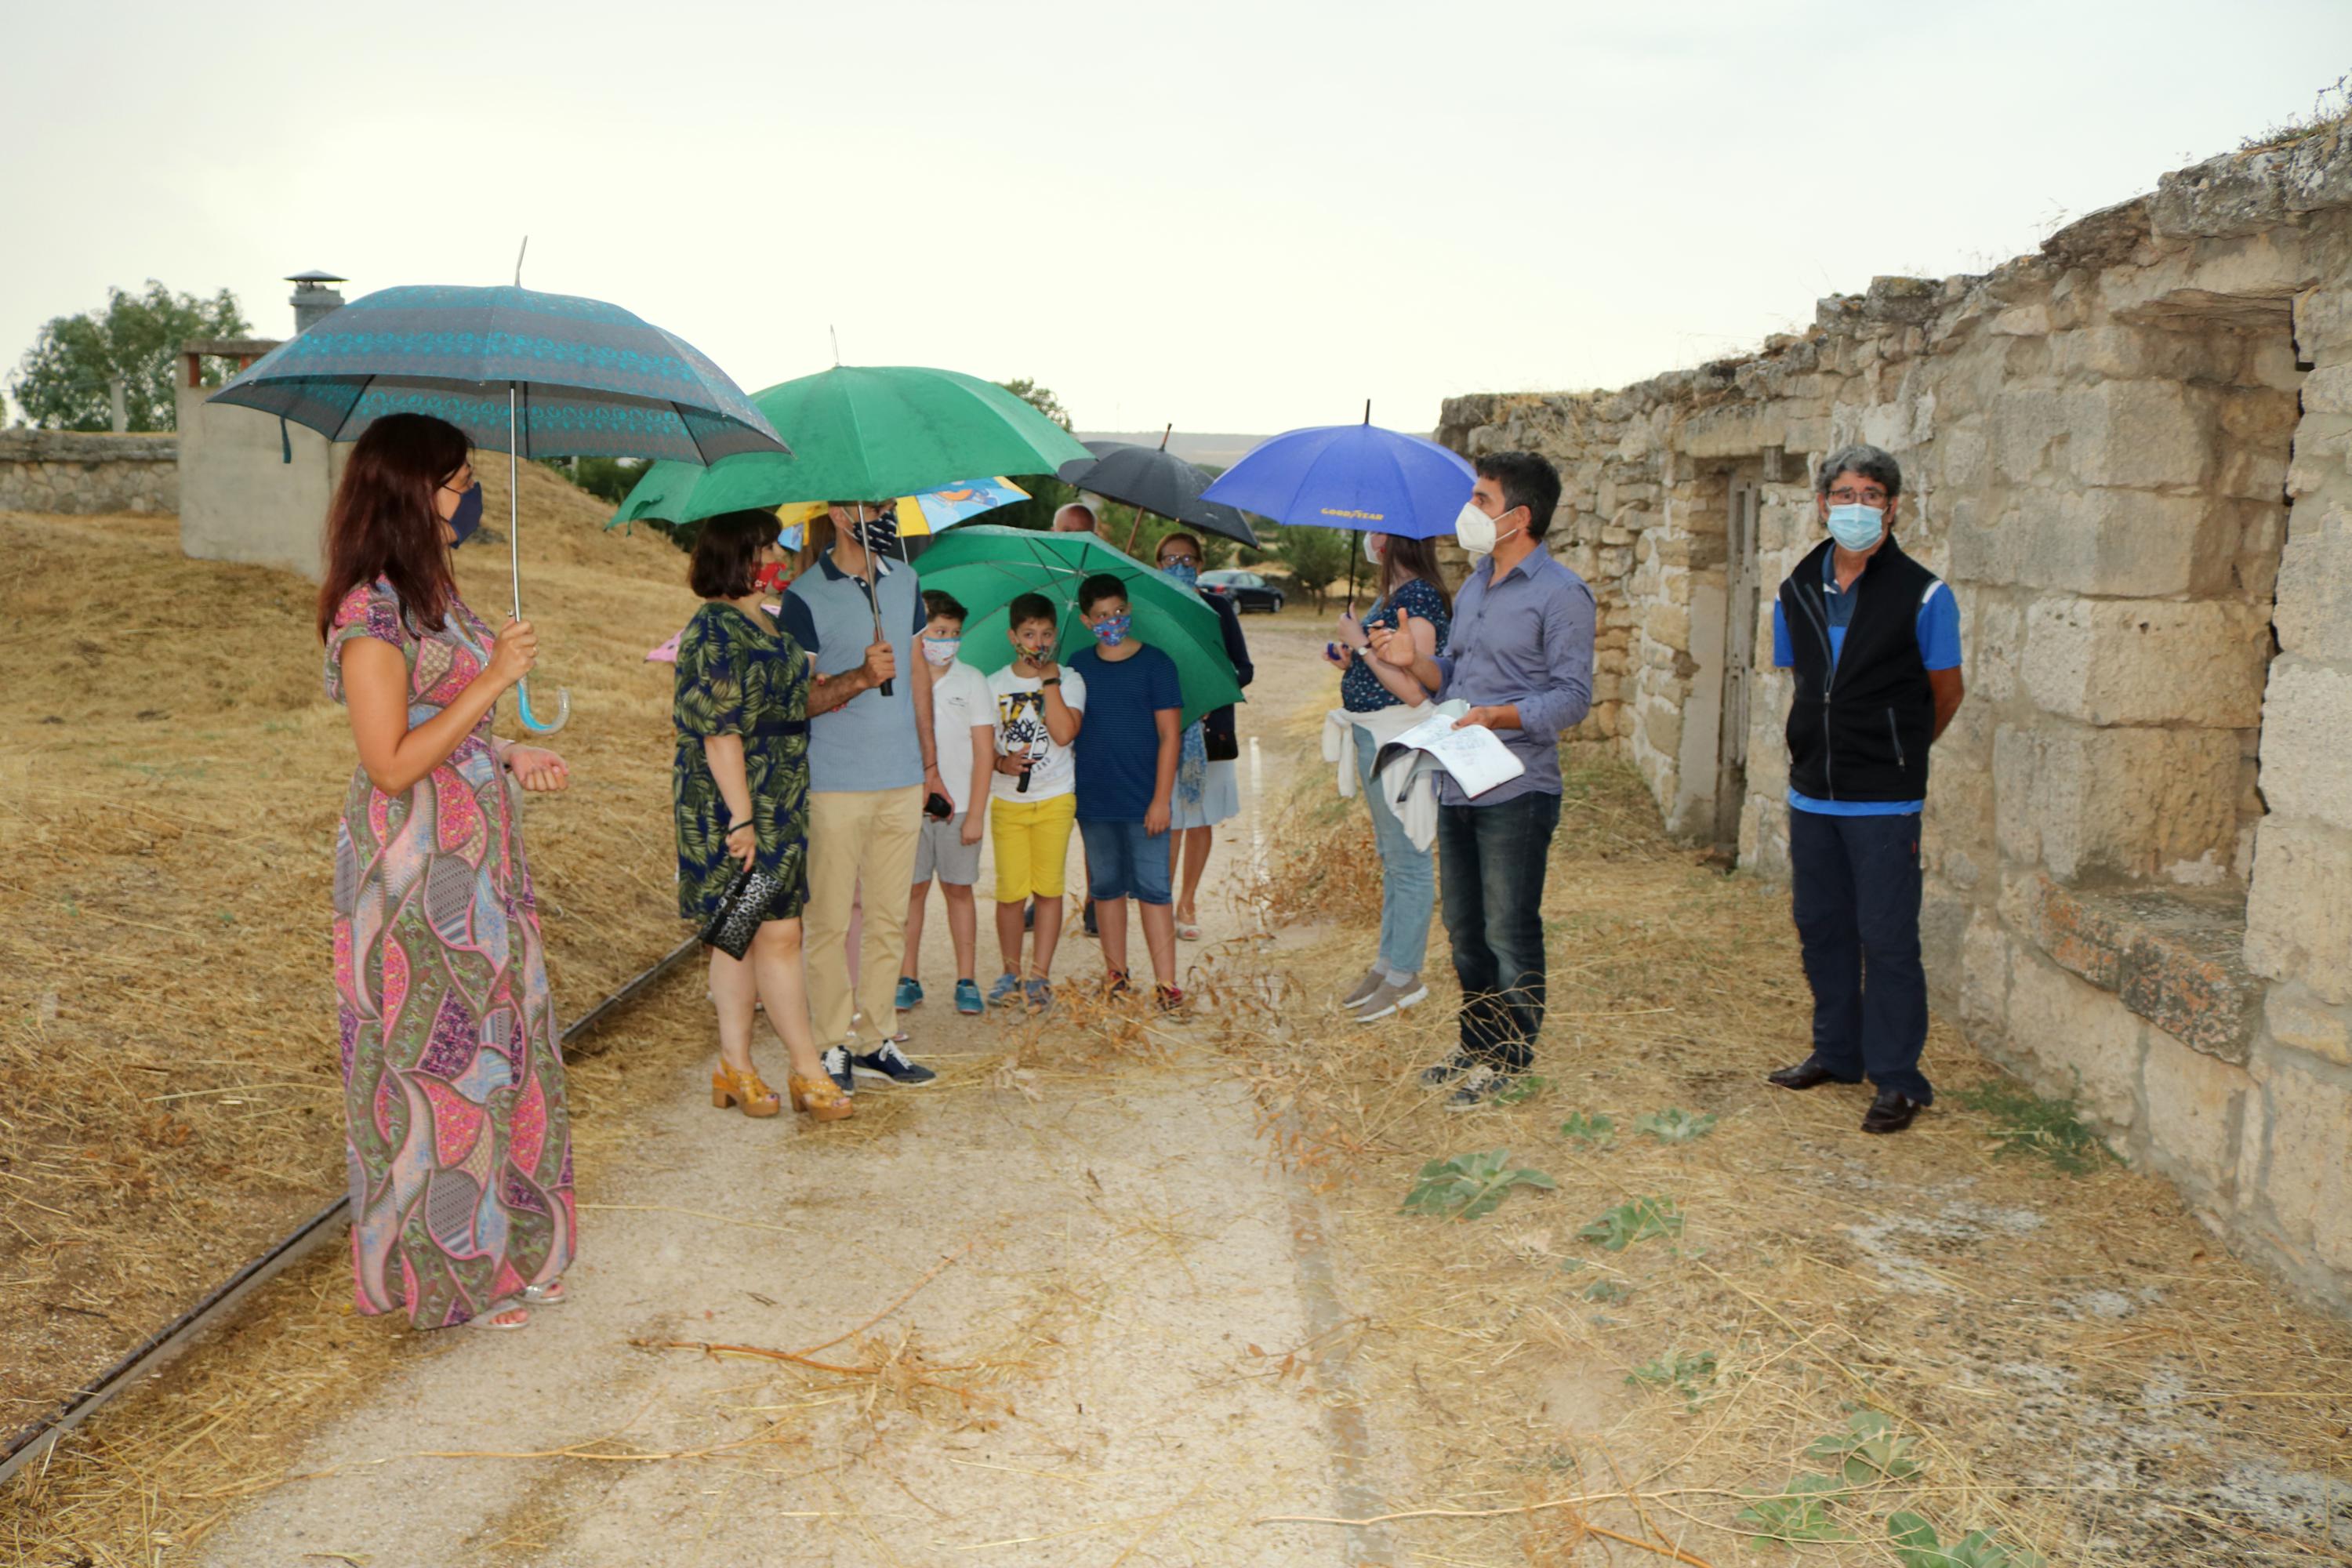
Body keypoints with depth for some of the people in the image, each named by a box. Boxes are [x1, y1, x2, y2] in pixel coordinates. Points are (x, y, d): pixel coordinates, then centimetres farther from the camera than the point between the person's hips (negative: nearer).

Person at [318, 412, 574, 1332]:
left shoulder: (433, 594, 11)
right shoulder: (371, 612, -17)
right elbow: (392, 764, -21)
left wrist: (509, 759, 10)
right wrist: (493, 680, -21)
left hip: (477, 860, 9)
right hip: (415, 874, -9)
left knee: (495, 1046, 14)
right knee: (434, 1059, 1)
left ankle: (499, 1247, 28)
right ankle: (441, 1267, 16)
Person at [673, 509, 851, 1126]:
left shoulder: (764, 624, 15)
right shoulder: (716, 631, -15)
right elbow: (719, 732, -20)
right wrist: (741, 818, -21)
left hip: (777, 804, 10)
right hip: (733, 803, -10)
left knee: (738, 934, 11)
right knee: (777, 934, -4)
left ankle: (736, 1066, 17)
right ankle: (809, 1072, 4)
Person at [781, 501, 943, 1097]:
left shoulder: (904, 581, 11)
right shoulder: (806, 596, -7)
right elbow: (797, 699, -8)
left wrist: (929, 762, 16)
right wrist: (860, 678, -26)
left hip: (902, 780, 5)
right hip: (836, 784, -5)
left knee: (890, 917, 9)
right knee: (831, 921, 1)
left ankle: (878, 1042, 18)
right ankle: (835, 1046, 11)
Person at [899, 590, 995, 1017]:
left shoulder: (971, 680, 2)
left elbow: (984, 751, 0)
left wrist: (976, 814, -5)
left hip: (959, 806, 0)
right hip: (910, 802, 0)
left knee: (958, 889, 6)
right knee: (912, 889, 4)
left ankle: (966, 979, 12)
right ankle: (908, 978, 13)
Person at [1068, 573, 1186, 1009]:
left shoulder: (1154, 663, -2)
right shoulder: (1078, 666, 7)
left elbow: (1170, 735, -4)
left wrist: (1161, 798, -10)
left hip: (1142, 800, -3)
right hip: (1093, 799, 3)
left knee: (1153, 888, -4)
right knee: (1106, 886, 11)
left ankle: (1165, 981, -2)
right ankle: (1115, 970, 23)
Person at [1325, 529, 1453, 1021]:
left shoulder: (1418, 597, -19)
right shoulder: (1392, 593, 11)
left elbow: (1413, 689, -26)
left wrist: (1361, 643, -19)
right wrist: (1351, 659, 6)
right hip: (1373, 737, 11)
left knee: (1407, 857, 0)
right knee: (1391, 855, 17)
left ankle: (1404, 976, 9)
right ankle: (1388, 962, 28)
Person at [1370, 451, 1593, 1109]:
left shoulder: (1560, 593, -10)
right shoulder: (1472, 586, 16)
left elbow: (1574, 695, -14)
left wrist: (1497, 716, -26)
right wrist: (1414, 661, -1)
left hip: (1516, 790, -8)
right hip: (1458, 785, 8)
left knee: (1510, 933, -1)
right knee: (1464, 928, 16)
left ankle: (1509, 1062, 12)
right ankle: (1477, 1045, 30)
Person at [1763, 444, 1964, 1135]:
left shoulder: (1923, 595, -9)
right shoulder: (1797, 592, 5)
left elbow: (1946, 694, 2)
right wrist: (1823, 752, 12)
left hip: (1884, 802, -5)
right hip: (1811, 793, 5)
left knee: (1887, 938, -2)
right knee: (1820, 928, 14)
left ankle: (1898, 1078, 9)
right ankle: (1836, 1051, 30)